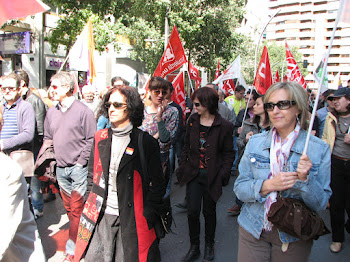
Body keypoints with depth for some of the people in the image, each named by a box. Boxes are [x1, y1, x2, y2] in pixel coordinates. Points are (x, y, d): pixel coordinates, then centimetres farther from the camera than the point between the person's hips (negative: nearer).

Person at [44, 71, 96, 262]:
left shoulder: (83, 111, -9)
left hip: (78, 168, -6)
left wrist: (81, 162, -12)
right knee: (69, 208, 15)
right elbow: (47, 137, 18)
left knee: (77, 209, -2)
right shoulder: (51, 112, 9)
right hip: (61, 168, 6)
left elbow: (91, 139, -8)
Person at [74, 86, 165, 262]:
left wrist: (147, 218, -9)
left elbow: (157, 186, -5)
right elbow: (92, 176, 13)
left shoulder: (147, 142, -8)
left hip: (131, 220, -3)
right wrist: (90, 207, 7)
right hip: (101, 217, 4)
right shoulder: (100, 138, 6)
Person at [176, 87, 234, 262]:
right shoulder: (192, 120, 3)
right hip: (193, 173, 3)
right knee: (192, 211, 0)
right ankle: (194, 247, 22)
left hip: (211, 176, -2)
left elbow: (228, 153, -3)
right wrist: (183, 167, 5)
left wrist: (223, 174, -12)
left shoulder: (224, 126, -9)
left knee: (209, 211, 12)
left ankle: (209, 245, 36)